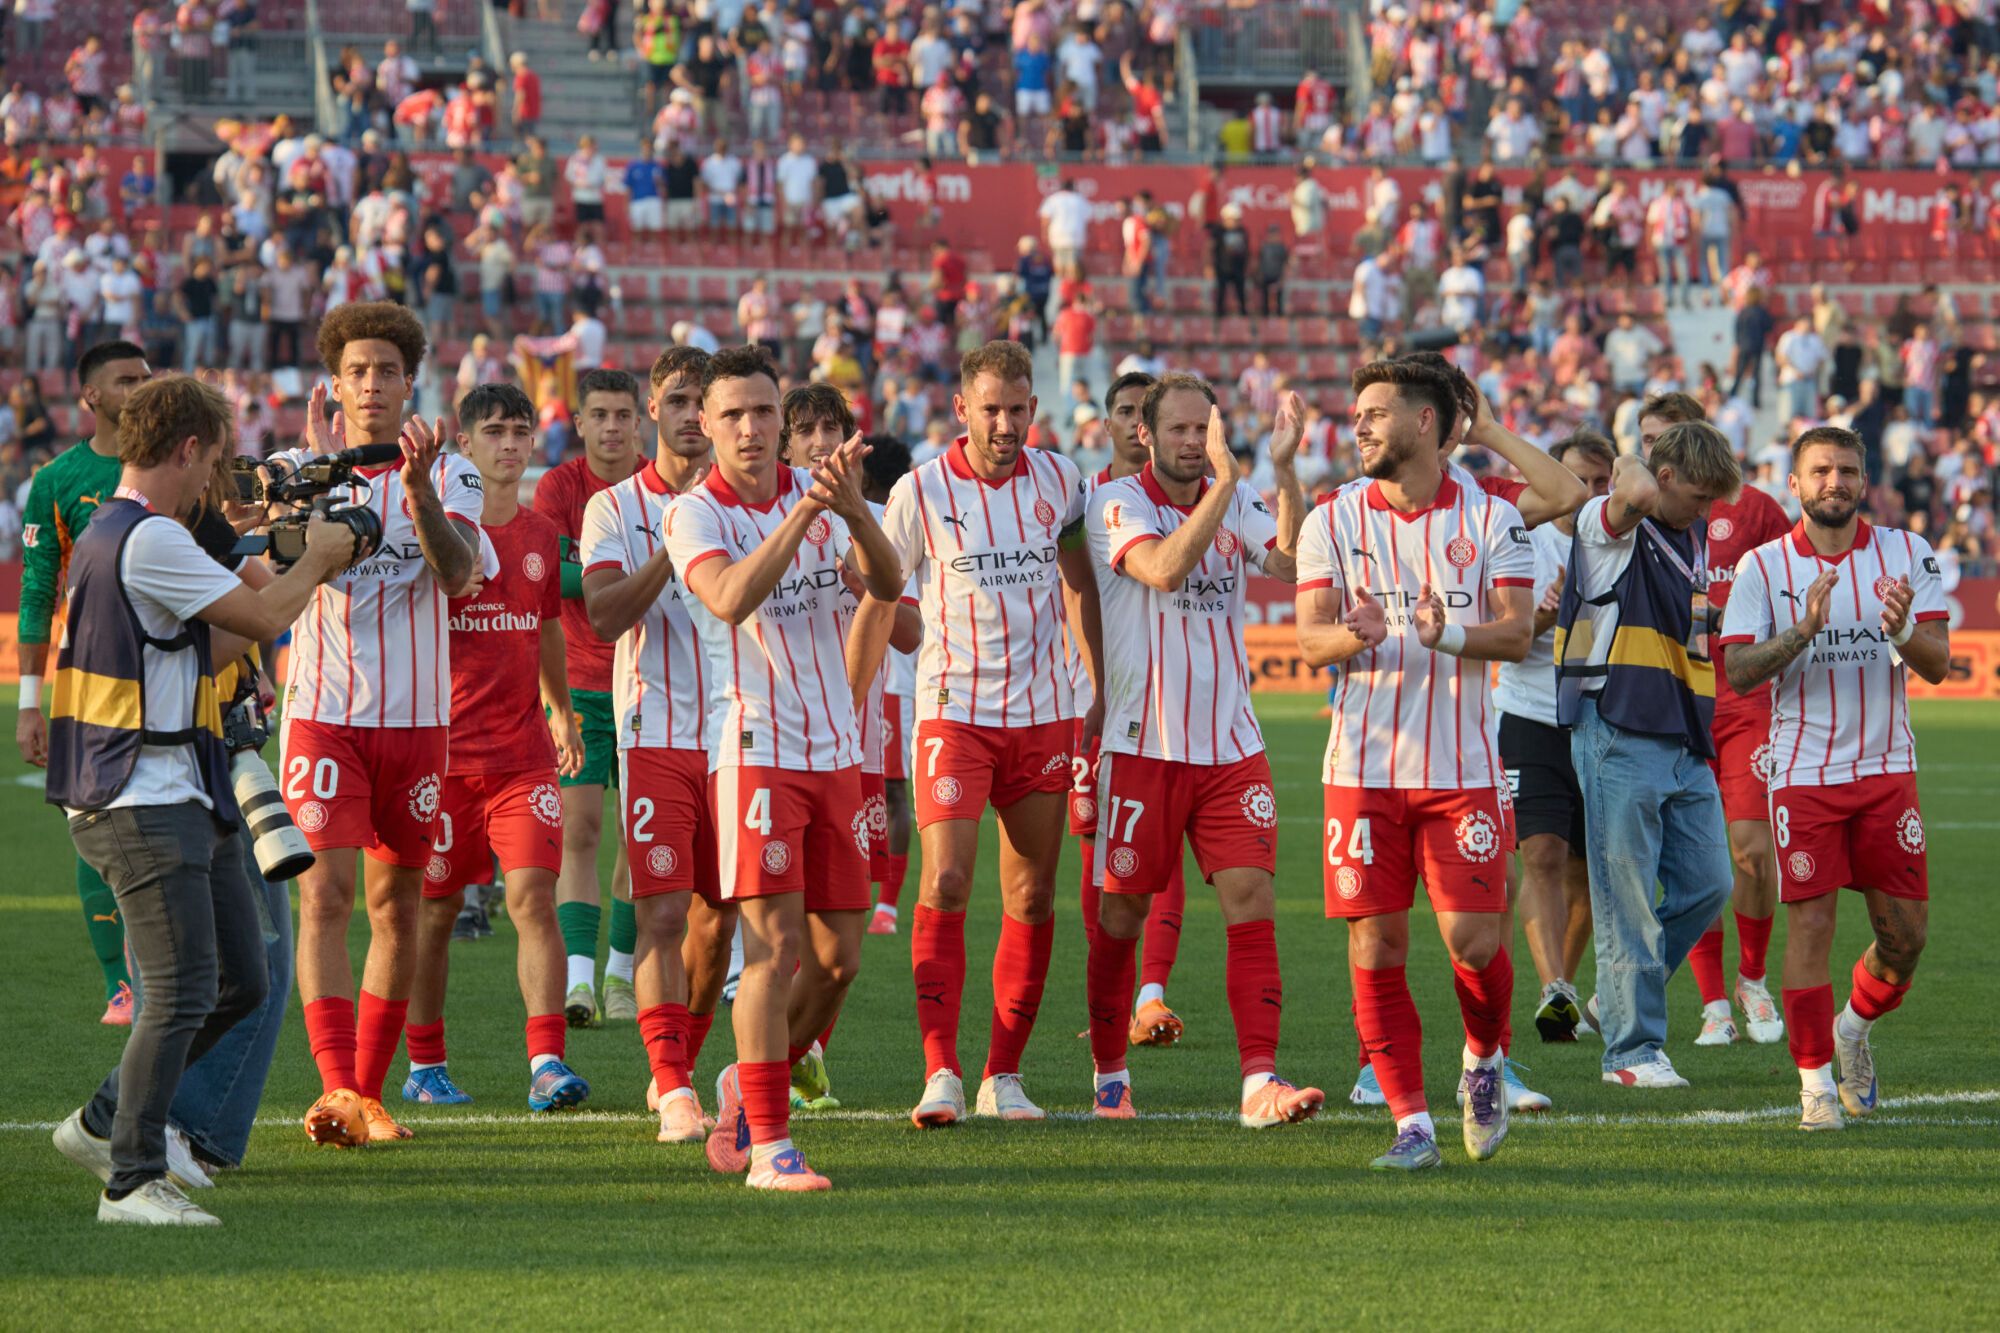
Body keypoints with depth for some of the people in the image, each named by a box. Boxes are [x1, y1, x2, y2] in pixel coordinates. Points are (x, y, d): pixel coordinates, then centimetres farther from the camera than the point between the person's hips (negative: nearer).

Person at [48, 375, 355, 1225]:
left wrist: (303, 577, 23)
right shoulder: (150, 540, -16)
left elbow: (215, 642, 24)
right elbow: (262, 619, -12)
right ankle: (132, 1181, -3)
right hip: (146, 802, -11)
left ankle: (103, 1123, 22)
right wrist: (319, 559, 6)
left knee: (239, 982, 12)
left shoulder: (110, 535, 18)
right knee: (182, 992, -10)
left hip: (184, 804, 11)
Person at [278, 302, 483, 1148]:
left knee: (397, 908, 7)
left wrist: (417, 491, -29)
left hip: (415, 718, 2)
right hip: (324, 710, -2)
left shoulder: (449, 475, 4)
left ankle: (368, 1091, 15)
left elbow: (456, 573, -13)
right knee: (323, 898, -14)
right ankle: (340, 1090, -20)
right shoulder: (301, 468, 3)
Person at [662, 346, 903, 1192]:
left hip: (835, 749, 6)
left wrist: (854, 510, -25)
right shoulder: (695, 514, -7)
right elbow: (731, 598, -26)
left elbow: (885, 587, -6)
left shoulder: (816, 493, 7)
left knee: (839, 957, 8)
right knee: (775, 945, -14)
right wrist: (804, 511, -31)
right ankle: (768, 1147, -12)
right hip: (754, 748, -6)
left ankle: (751, 1083, 30)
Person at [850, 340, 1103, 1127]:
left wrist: (1099, 690, 15)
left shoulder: (1056, 480, 4)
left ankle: (1004, 1074, 13)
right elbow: (877, 605, 2)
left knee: (1032, 898, 4)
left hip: (1044, 714, 3)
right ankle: (941, 1072, -19)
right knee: (945, 882, -17)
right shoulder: (921, 492, -5)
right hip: (954, 710, -3)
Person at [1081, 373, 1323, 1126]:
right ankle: (1109, 1076, 21)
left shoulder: (1233, 503, 8)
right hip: (1142, 747, -3)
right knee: (1121, 915, 4)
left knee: (1252, 901, -9)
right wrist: (1225, 478, -28)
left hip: (1230, 747, 3)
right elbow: (1165, 568, -24)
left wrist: (1284, 469, -18)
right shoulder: (1117, 505, -6)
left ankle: (1260, 1082, -13)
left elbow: (1291, 562, -9)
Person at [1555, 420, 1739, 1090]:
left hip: (1684, 740, 8)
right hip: (1619, 738, -8)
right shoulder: (1606, 524, -6)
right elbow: (1638, 495, -31)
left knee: (1708, 884, 6)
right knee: (1629, 901, -4)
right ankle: (1632, 1049, 2)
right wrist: (1631, 475, -10)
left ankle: (1622, 997, 24)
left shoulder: (1694, 534, 18)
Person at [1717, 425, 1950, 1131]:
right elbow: (1738, 672, -7)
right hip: (1803, 773, -2)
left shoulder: (1907, 554, 2)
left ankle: (1855, 1027, 30)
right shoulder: (1764, 567, -1)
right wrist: (1804, 630, -23)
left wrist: (1903, 631, -25)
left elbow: (1938, 664, -3)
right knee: (1810, 925, -7)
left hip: (1886, 768, 2)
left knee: (1906, 932, 2)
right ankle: (1816, 1080, 2)